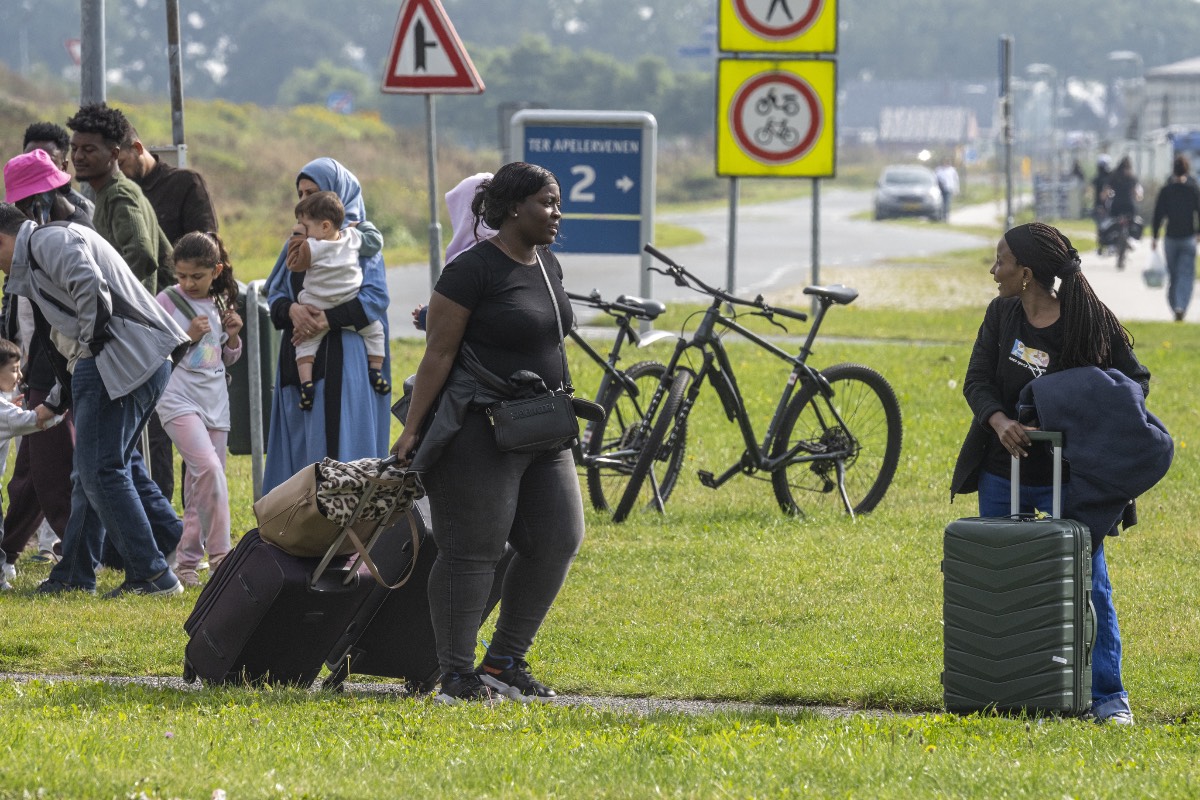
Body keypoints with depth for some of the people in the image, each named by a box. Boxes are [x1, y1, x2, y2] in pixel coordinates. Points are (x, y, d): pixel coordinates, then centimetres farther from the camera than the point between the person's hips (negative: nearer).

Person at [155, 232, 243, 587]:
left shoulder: (220, 302, 11)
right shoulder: (167, 301, -4)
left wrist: (233, 336, 0)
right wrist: (187, 337, -16)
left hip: (214, 399, 6)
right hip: (178, 397, -6)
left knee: (200, 484, 6)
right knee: (209, 468, -22)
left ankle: (188, 562, 13)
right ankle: (219, 555, -19)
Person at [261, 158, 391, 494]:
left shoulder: (360, 240, -1)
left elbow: (375, 298, -11)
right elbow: (275, 294, 10)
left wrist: (326, 318, -22)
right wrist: (291, 309, -13)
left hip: (343, 361, -6)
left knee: (338, 447, -9)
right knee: (300, 450, 3)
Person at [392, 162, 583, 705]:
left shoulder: (548, 266, 12)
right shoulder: (474, 270, -13)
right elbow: (439, 352, -14)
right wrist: (411, 431, -15)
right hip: (479, 432, -9)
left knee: (557, 540, 5)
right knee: (473, 552, -5)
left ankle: (504, 664, 15)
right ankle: (456, 677, 2)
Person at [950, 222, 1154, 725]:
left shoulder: (1090, 323, -12)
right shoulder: (1000, 316, 0)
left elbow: (1137, 379, -2)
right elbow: (978, 380, -2)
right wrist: (999, 420, -23)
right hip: (1004, 471, 4)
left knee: (1088, 584, -2)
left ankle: (1108, 695, 4)